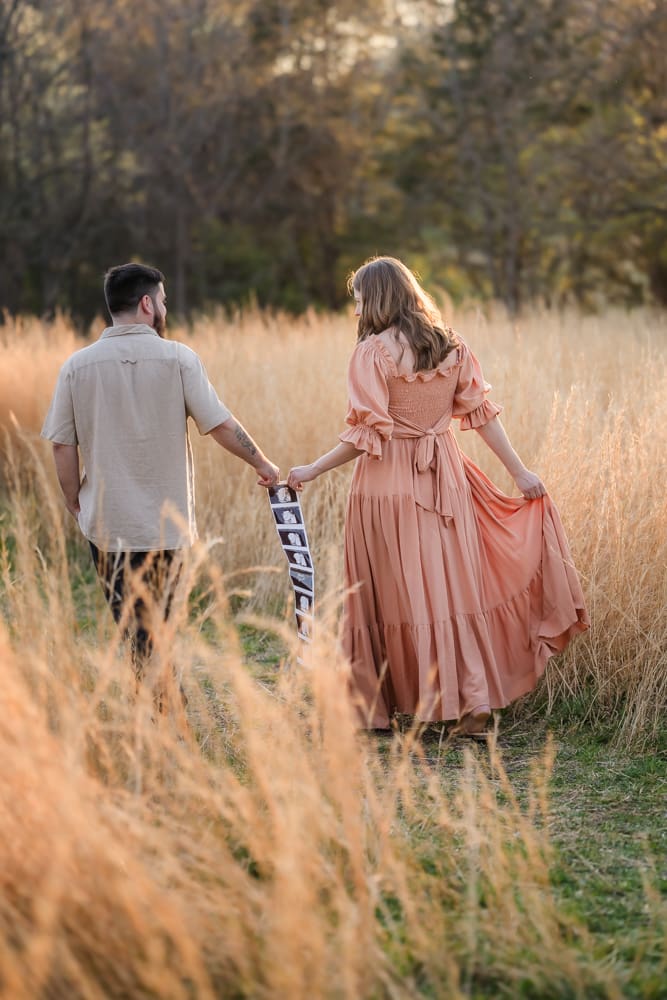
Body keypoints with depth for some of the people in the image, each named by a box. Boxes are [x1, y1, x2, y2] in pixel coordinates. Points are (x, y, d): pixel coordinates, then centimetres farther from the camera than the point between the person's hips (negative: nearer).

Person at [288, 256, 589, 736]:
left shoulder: (373, 352, -11)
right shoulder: (452, 345, 5)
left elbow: (367, 435, -15)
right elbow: (481, 413, 4)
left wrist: (312, 470, -8)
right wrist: (520, 471, 9)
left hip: (389, 481, -5)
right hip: (444, 478, 5)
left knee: (394, 593, 3)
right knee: (454, 586, 8)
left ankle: (383, 707, 12)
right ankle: (473, 703, 7)